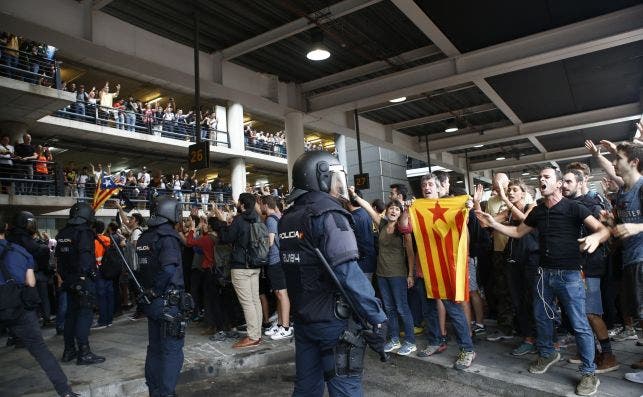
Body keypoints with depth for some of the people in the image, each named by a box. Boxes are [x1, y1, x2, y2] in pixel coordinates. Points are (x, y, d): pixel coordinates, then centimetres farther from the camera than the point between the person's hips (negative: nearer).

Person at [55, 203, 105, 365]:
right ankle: (84, 353, -3)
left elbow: (59, 256, 15)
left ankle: (69, 351, 24)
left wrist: (64, 277, 18)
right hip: (84, 280, -8)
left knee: (71, 313, 16)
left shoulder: (62, 233, 11)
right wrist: (83, 276, -23)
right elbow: (85, 255, -24)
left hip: (69, 280, 8)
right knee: (85, 314, -4)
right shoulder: (84, 231, -13)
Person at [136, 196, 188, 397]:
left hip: (152, 302, 8)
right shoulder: (168, 237, -17)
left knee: (154, 348, 19)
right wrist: (156, 290, -17)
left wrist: (148, 291, 9)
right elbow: (168, 268, -30)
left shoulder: (144, 237, 7)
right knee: (172, 351, 2)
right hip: (168, 302, -8)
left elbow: (139, 267, 8)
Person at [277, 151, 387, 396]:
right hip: (333, 320, -8)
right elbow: (348, 274, -25)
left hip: (302, 318, 8)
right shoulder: (327, 214, -16)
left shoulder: (287, 218, 9)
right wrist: (376, 319, -21)